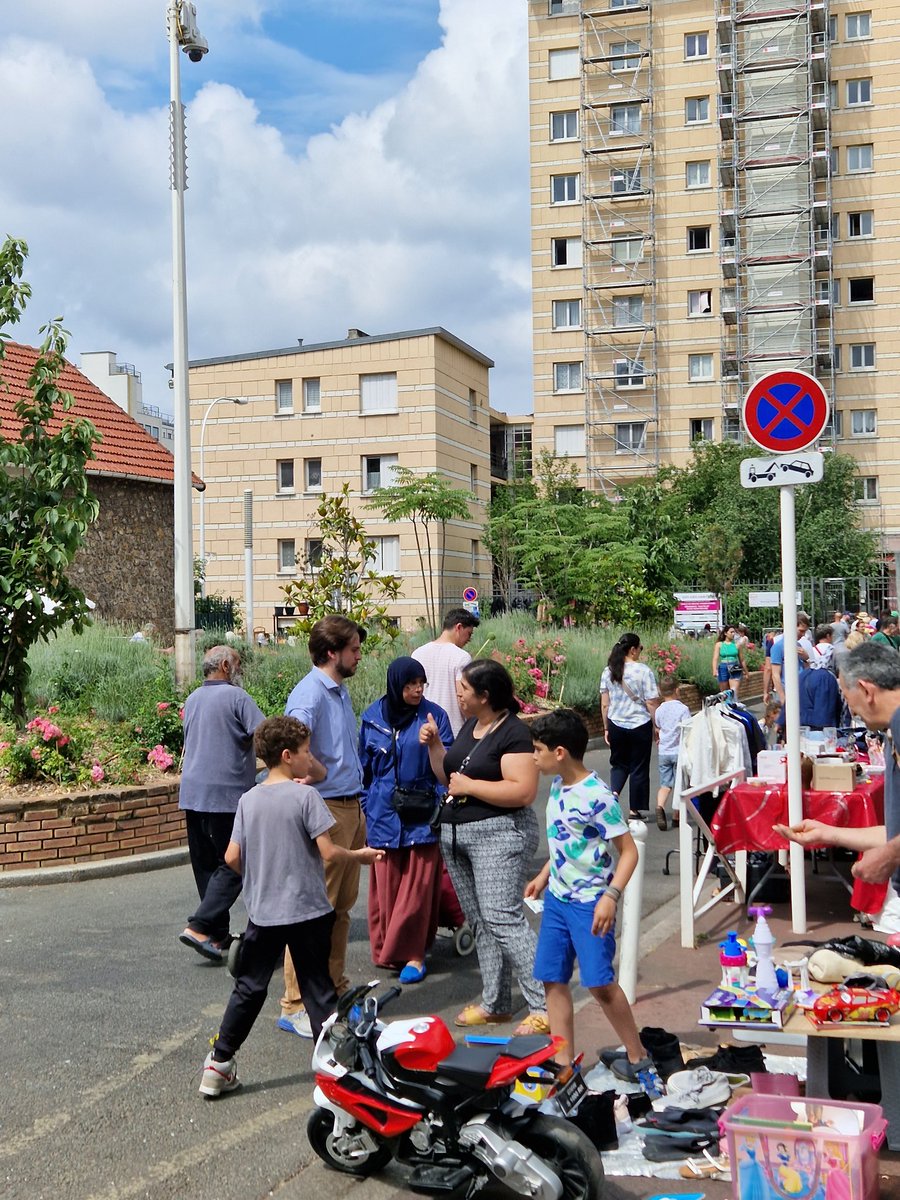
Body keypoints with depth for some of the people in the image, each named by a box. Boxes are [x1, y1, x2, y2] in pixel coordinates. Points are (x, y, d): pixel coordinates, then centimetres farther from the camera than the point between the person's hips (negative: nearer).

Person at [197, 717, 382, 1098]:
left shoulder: (248, 799, 2)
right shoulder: (305, 796, -12)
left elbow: (232, 857, 1)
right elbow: (327, 852, -15)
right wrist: (358, 855, 3)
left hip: (262, 912, 4)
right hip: (308, 910, -4)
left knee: (249, 988, 13)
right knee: (318, 988, 8)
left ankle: (219, 1063, 14)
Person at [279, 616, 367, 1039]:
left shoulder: (341, 691, 14)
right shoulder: (310, 694, -16)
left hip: (350, 809, 10)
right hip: (325, 810, -9)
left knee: (341, 908, 17)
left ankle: (334, 990, 29)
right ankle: (295, 1006, 3)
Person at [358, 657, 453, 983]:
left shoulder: (433, 715, -2)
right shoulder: (373, 717, 4)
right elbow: (364, 764, 14)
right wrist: (365, 805, 13)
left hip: (422, 813, -2)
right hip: (384, 814, 2)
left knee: (418, 886, -2)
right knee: (386, 885, 7)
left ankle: (413, 953, 8)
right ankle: (388, 949, 21)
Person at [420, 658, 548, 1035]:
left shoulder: (513, 732, -14)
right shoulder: (469, 726, 14)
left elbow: (523, 792, -23)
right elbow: (448, 776, 21)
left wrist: (470, 786, -17)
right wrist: (434, 745, 5)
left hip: (499, 834, -9)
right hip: (456, 834, 9)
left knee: (503, 919, -14)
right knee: (479, 922, 12)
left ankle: (545, 1007, -9)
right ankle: (495, 1003, 21)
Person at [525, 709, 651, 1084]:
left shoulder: (597, 796, -19)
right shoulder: (557, 786, 6)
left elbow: (628, 851, -18)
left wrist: (611, 895, -27)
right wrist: (543, 875, 23)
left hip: (590, 902, -8)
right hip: (557, 898, 8)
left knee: (599, 982, -7)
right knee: (553, 979, 7)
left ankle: (638, 1056, 11)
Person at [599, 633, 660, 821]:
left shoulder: (608, 671, 1)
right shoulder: (643, 671, -13)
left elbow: (604, 704, 5)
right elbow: (651, 703, -13)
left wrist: (606, 728, 13)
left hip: (616, 726, 4)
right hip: (640, 726, -4)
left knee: (619, 764, 20)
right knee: (639, 769, 9)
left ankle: (614, 792, -5)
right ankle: (636, 811, 16)